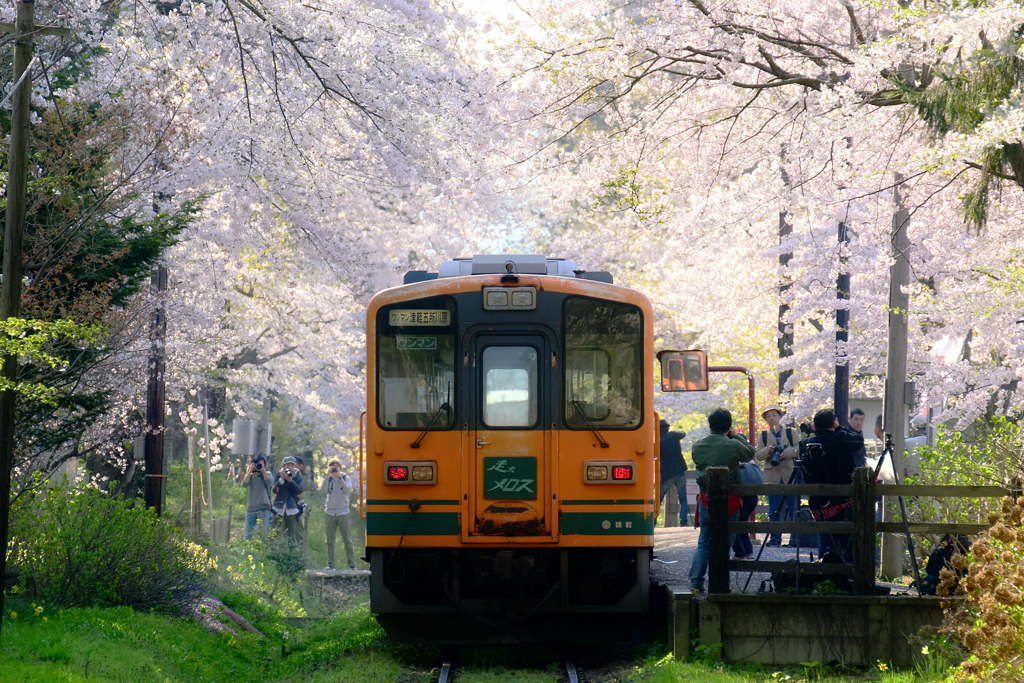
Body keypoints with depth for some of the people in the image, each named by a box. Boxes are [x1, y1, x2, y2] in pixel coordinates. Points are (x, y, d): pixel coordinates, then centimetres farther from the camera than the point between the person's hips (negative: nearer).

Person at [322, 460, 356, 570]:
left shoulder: (346, 478, 4)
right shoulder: (328, 479, 7)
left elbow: (348, 490, -14)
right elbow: (323, 490, -11)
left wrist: (339, 477, -19)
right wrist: (328, 476, -15)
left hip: (343, 513, -2)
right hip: (329, 513, 2)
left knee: (347, 540, -1)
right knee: (330, 541, 3)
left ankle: (351, 564, 2)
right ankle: (331, 564, 7)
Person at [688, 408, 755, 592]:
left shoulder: (697, 447, 1)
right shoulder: (733, 445, -12)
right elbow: (750, 453, 5)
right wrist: (736, 436, 17)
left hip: (705, 499, 4)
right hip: (728, 500, -4)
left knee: (703, 543, 13)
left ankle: (695, 582, 10)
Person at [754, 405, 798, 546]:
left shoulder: (790, 432, 10)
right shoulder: (763, 435, 13)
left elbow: (798, 450, 2)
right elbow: (757, 455, 5)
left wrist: (786, 453, -15)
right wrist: (767, 451, -14)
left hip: (790, 475, -1)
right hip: (773, 477, 1)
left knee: (792, 508, -3)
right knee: (774, 510, -1)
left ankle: (794, 538, 1)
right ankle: (775, 538, 5)